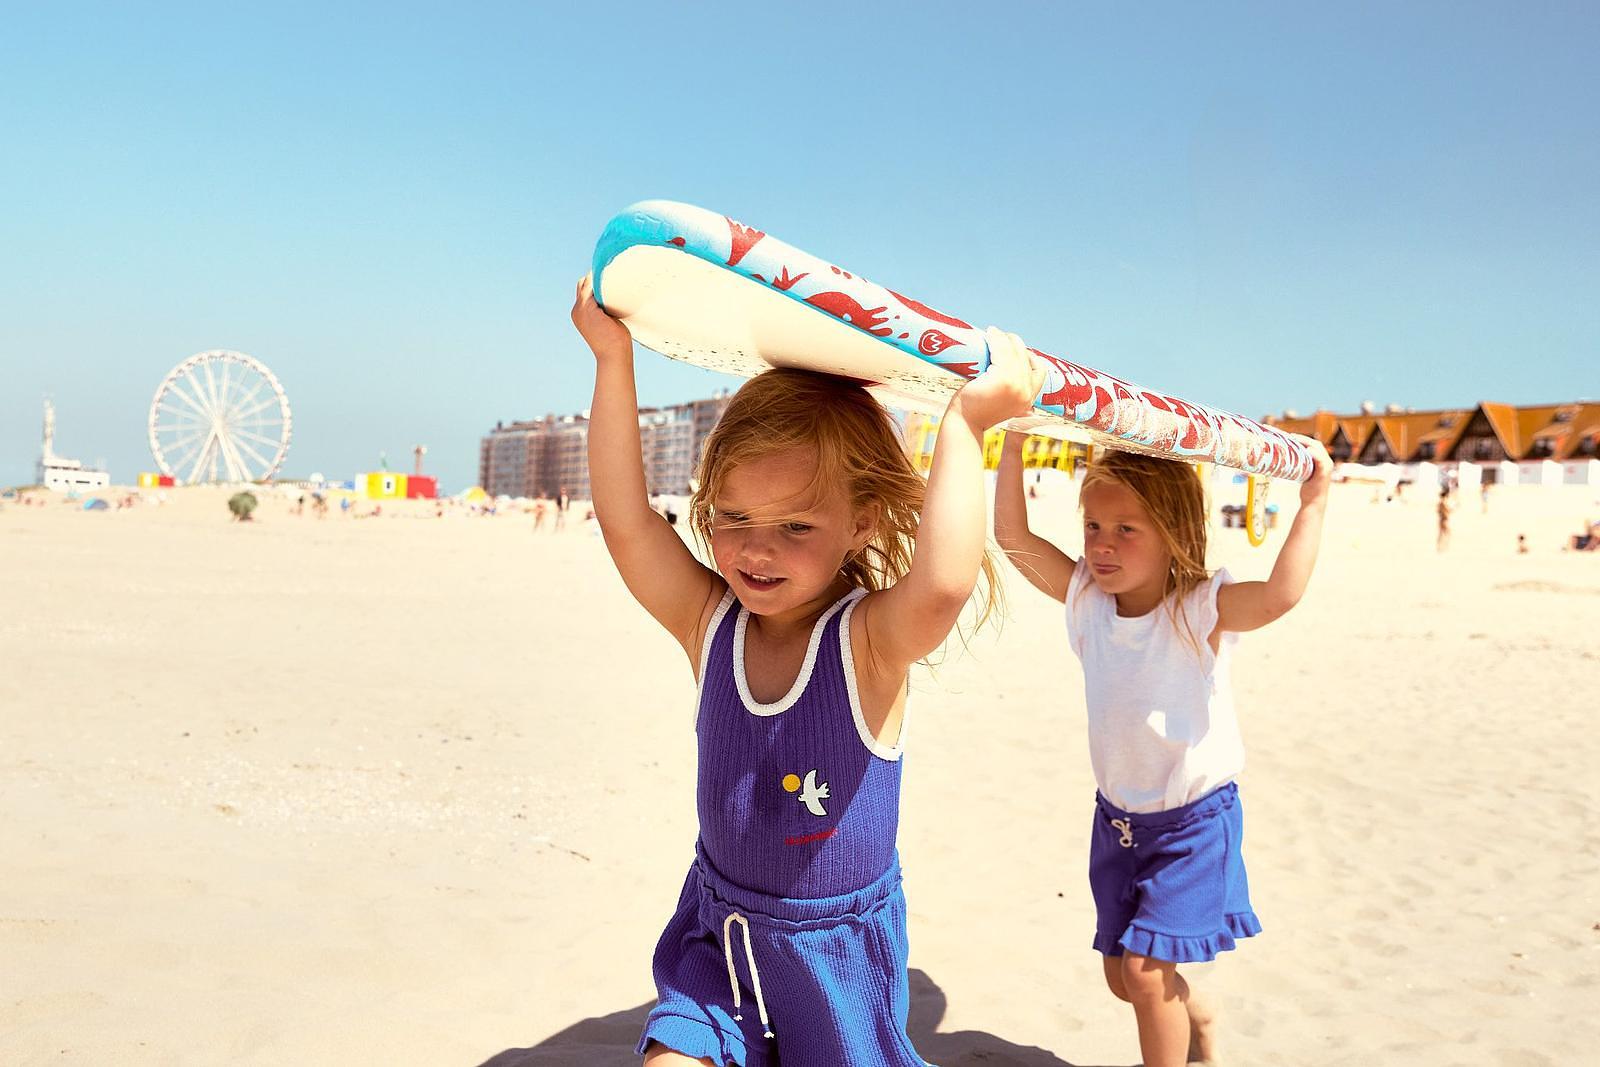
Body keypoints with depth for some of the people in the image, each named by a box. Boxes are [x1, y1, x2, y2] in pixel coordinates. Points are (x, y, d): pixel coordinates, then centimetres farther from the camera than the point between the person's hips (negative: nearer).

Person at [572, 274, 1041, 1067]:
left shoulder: (870, 639, -21)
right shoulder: (707, 623, -11)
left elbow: (942, 584, -44)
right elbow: (627, 525, -23)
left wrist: (965, 421, -39)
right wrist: (613, 358, -25)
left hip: (836, 949, -2)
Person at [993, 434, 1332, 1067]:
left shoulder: (1201, 610, -21)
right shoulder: (1086, 598, -7)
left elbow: (1280, 593, -40)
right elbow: (1014, 537, -12)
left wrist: (1312, 504, -35)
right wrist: (1013, 449, -18)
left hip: (1193, 819, -6)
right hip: (1117, 817, 6)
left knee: (1145, 967, -9)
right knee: (1122, 974, 18)